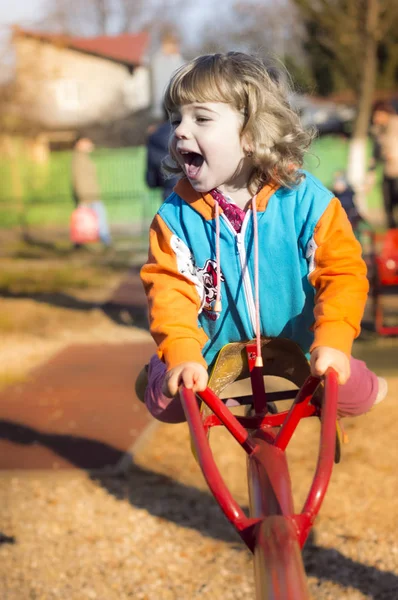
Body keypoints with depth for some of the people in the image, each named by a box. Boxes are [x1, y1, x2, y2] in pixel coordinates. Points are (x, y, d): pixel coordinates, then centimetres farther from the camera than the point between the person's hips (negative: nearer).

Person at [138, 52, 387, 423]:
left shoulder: (305, 200, -15)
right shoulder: (176, 215, -11)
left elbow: (343, 271, -14)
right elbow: (170, 290, -15)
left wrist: (332, 341, -28)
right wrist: (183, 356, -32)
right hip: (213, 360, 1)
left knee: (355, 394, -14)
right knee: (165, 401, -15)